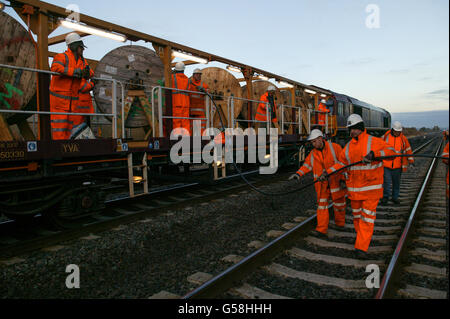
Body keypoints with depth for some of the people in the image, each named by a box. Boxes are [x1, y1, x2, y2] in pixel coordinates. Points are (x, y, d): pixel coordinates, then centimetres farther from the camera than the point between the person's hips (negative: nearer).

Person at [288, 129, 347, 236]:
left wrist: (343, 179, -9)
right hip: (322, 184, 2)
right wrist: (298, 174, -18)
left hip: (336, 182, -2)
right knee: (322, 205, -2)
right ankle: (321, 230, 3)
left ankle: (340, 224, 36)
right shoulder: (313, 153, 4)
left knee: (339, 204, 12)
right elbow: (306, 165, 0)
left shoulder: (334, 147, -8)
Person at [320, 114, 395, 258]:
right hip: (354, 187, 5)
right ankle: (361, 236, 38)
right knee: (357, 214, 15)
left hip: (371, 187, -5)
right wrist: (327, 172, 5)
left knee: (368, 216, -5)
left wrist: (373, 154, -34)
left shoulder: (373, 141, -7)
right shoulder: (348, 146, 8)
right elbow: (341, 163, 15)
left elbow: (390, 151, -18)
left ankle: (362, 247, -1)